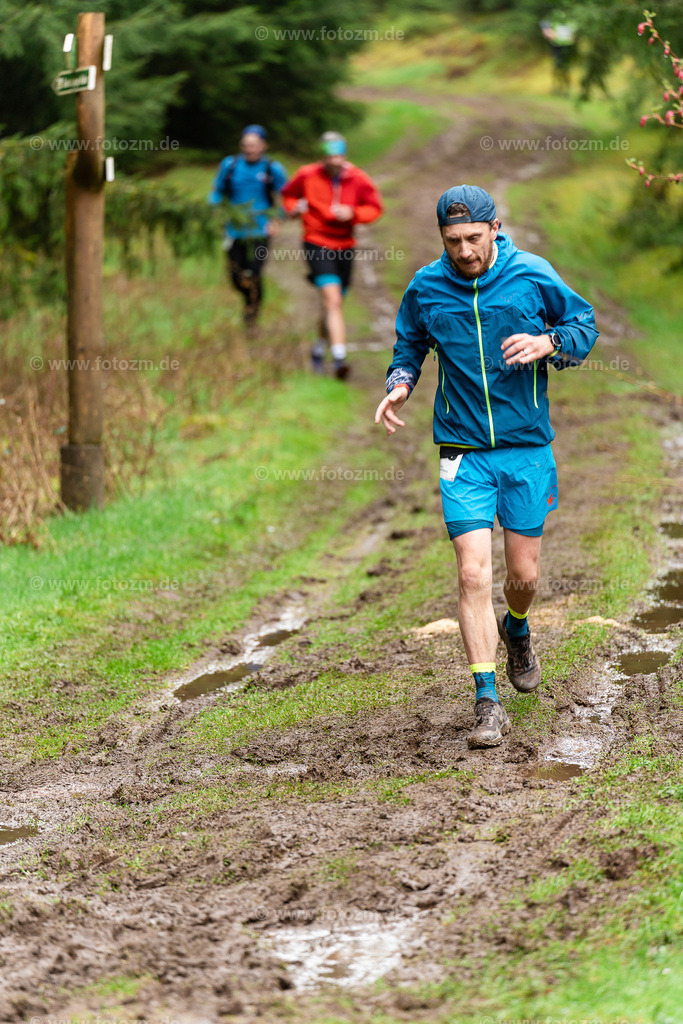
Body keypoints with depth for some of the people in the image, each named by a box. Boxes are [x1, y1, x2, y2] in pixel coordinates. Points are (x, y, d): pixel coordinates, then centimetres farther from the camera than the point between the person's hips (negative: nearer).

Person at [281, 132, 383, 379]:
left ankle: (320, 348, 39)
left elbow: (374, 208, 3)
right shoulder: (308, 175, -6)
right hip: (317, 245, -3)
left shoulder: (357, 180, -4)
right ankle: (339, 357, -26)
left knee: (332, 303, 14)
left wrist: (353, 214, -15)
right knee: (332, 298, -19)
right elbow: (289, 193, 13)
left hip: (344, 247, 3)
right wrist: (293, 208, -8)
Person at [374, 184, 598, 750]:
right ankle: (488, 701, -6)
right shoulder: (425, 288, -1)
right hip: (462, 451, 0)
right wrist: (400, 385, -5)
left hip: (528, 448, 0)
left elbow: (585, 326, 6)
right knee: (473, 574, -11)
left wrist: (547, 344, -14)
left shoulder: (534, 276, -4)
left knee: (524, 574, 8)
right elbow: (409, 346, 15)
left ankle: (516, 629, 45)